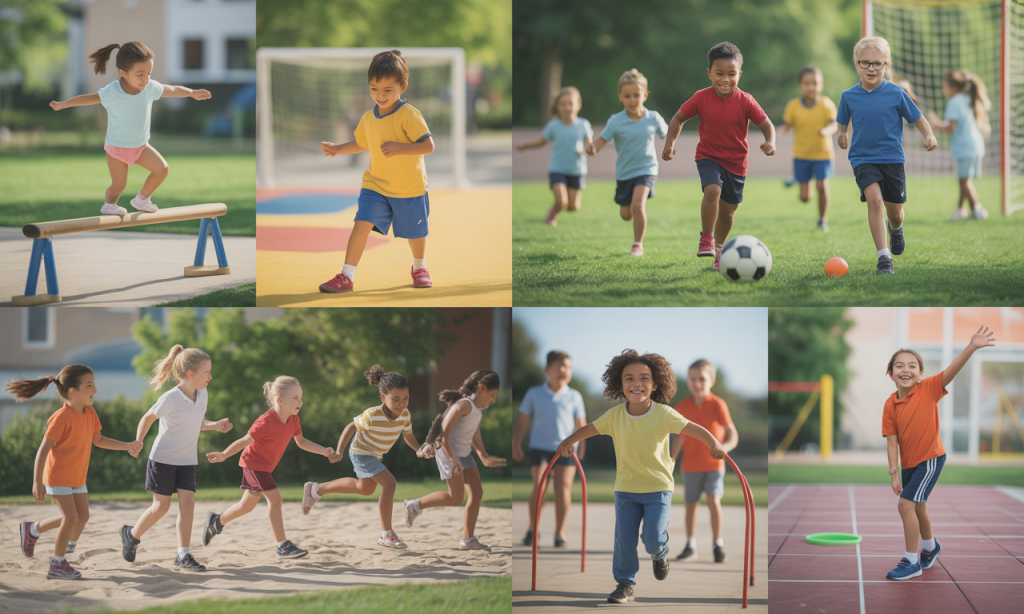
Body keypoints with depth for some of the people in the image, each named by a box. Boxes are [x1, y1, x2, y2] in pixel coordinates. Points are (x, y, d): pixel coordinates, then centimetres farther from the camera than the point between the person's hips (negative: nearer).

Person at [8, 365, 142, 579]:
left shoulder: (90, 413, 1)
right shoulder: (61, 417, -23)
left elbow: (98, 440, 14)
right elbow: (43, 450, -24)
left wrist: (127, 446, 3)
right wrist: (37, 481, -29)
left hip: (77, 477, 8)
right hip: (57, 476, -8)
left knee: (82, 516, 9)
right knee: (71, 516, -12)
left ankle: (33, 530, 27)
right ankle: (58, 564, 4)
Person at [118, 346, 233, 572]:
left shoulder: (202, 395, 1)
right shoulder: (170, 399, -19)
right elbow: (148, 418, -6)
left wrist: (216, 426, -3)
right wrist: (137, 443, -10)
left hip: (187, 461, 6)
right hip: (163, 460, -6)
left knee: (187, 503, -5)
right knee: (161, 506, -1)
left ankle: (183, 555, -1)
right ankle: (132, 535, 25)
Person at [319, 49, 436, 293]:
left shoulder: (409, 115, -17)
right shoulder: (368, 118, 3)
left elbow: (428, 145, -23)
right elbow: (361, 144, 23)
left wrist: (399, 148, -33)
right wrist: (337, 149, 9)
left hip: (410, 188, -3)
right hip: (376, 185, 4)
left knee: (415, 233, 13)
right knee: (362, 223, -14)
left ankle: (419, 267, 43)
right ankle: (346, 277, -13)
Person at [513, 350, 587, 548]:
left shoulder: (574, 396, 6)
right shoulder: (534, 394, 5)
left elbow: (581, 424, 9)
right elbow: (522, 420, 9)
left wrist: (582, 448, 3)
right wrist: (516, 444, 3)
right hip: (540, 447, -1)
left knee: (563, 487, -5)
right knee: (539, 487, -10)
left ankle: (560, 533, 4)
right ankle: (533, 528, 9)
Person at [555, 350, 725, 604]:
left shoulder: (663, 414, -16)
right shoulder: (615, 415, -9)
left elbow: (696, 429, -19)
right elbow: (591, 428, 8)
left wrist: (714, 444, -35)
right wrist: (569, 442, 5)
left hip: (658, 487, -2)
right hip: (626, 488, 2)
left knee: (652, 537, -12)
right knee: (624, 539, -1)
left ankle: (660, 553, 24)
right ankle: (625, 583, 19)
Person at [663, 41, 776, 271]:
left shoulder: (745, 101, -14)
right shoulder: (701, 99, -12)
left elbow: (766, 124, -7)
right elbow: (679, 118, 1)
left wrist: (770, 142, -28)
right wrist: (670, 143, -13)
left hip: (736, 163, 1)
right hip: (708, 157, -1)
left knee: (727, 212, 12)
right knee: (712, 190, -31)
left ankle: (718, 249, 37)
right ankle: (706, 239, -17)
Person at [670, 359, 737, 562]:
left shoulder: (718, 405, -9)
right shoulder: (682, 407, 1)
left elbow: (732, 433, -10)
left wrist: (725, 446, -30)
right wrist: (673, 457, 1)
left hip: (713, 464, -3)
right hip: (690, 465, 3)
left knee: (713, 500, -15)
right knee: (691, 504, 8)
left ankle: (717, 544, -2)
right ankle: (690, 546, 20)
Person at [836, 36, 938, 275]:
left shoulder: (896, 93, -5)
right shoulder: (849, 96, -1)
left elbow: (917, 118, 0)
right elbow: (843, 122, 18)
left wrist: (929, 135, -14)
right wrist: (843, 134, 4)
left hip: (892, 158, 1)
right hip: (863, 159, -1)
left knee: (895, 211, 10)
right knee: (874, 199, -23)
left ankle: (895, 228, 51)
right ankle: (884, 258, -21)